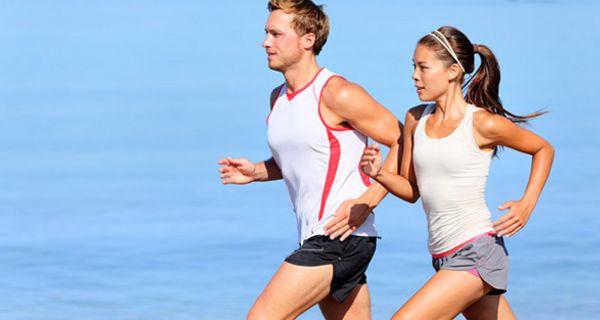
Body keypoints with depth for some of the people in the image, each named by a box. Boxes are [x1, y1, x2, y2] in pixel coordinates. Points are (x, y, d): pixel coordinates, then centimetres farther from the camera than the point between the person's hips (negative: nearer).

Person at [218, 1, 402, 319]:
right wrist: (255, 172, 10)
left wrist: (367, 202, -18)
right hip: (315, 238, 9)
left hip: (342, 236, -9)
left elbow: (404, 142, -11)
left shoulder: (337, 94, -13)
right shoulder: (278, 98, 14)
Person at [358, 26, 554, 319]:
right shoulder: (416, 120, 6)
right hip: (445, 257, 7)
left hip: (476, 253, -7)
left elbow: (543, 149, 5)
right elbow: (411, 190, 14)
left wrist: (526, 205, -7)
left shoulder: (483, 124, -10)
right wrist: (379, 173, -6)